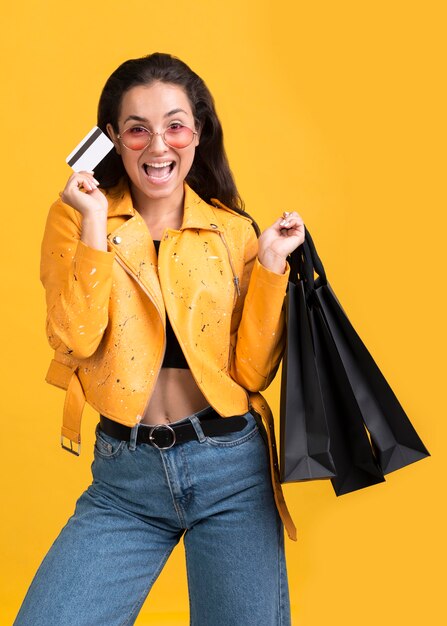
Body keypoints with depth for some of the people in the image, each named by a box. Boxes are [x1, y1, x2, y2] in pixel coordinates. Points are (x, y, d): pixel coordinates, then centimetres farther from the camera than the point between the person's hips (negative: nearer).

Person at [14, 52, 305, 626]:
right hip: (124, 478, 0)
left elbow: (253, 371, -1)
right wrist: (95, 226, -14)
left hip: (232, 470, 1)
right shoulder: (74, 218, 2)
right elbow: (76, 342, -12)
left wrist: (271, 265, -8)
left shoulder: (233, 231, 3)